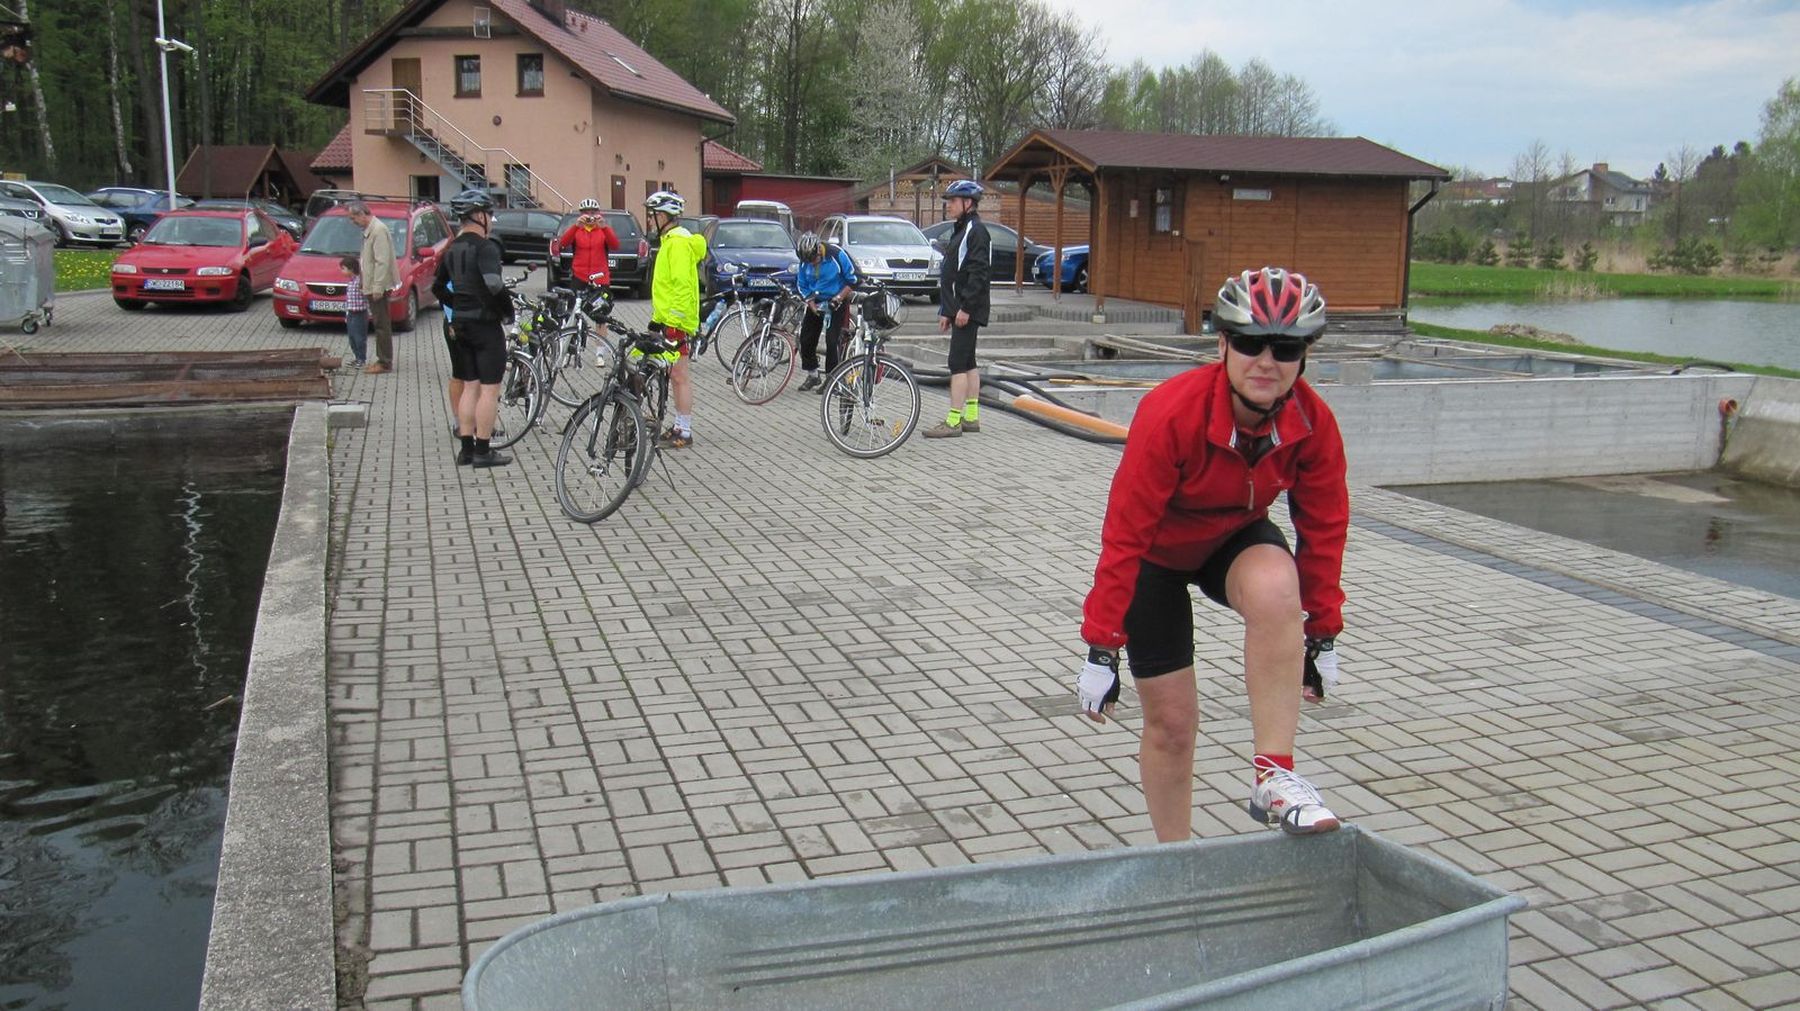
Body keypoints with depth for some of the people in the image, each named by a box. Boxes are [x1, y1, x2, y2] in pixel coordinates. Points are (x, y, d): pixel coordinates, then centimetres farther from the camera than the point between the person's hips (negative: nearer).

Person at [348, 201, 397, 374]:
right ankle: (382, 360, 19)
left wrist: (378, 287, -23)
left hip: (378, 286, -10)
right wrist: (365, 284, 19)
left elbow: (382, 261, -22)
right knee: (379, 323, 13)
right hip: (372, 286, 10)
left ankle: (385, 363, -3)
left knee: (382, 324, -6)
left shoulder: (378, 230, -17)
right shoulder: (369, 230, 15)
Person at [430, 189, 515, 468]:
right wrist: (508, 311, -12)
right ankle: (483, 450, 1)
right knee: (490, 388, -1)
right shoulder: (485, 247, -15)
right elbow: (494, 286, -27)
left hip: (461, 326, 8)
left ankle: (466, 448, 16)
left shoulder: (452, 248, 11)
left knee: (469, 387, 13)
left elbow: (438, 287, 18)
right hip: (486, 324, -8)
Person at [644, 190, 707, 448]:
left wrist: (674, 320, -24)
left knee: (679, 376, -7)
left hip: (676, 322, -10)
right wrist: (657, 317, 25)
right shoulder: (670, 240, 18)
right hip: (668, 320, 10)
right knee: (675, 376, 13)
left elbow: (682, 286, -22)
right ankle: (680, 426, 20)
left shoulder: (678, 242, -15)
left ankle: (684, 433, -3)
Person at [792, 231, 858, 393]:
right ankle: (812, 375, 16)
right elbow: (803, 286, 4)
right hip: (816, 302, 5)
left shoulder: (836, 255, -20)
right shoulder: (805, 261, -7)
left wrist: (838, 298, -20)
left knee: (833, 340, -11)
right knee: (806, 338, 1)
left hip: (836, 303, -5)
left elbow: (853, 280, -13)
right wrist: (812, 306, -10)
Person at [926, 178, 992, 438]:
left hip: (968, 310, -10)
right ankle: (971, 417, 18)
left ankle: (953, 421, -10)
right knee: (967, 363, 12)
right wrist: (946, 311, 20)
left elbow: (979, 273, -21)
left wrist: (965, 307, -23)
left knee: (958, 363, -11)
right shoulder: (960, 230, 20)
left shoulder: (976, 231, -12)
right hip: (959, 309, 10)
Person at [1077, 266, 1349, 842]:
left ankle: (1273, 776, -25)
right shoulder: (1170, 414, -32)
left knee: (1276, 588, -35)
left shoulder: (1313, 423, -20)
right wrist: (1101, 648, -24)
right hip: (1158, 555, -2)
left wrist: (1323, 634, 1)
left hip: (1235, 539, 3)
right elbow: (1125, 535, -27)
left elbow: (1323, 529, -5)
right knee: (1171, 720, -1)